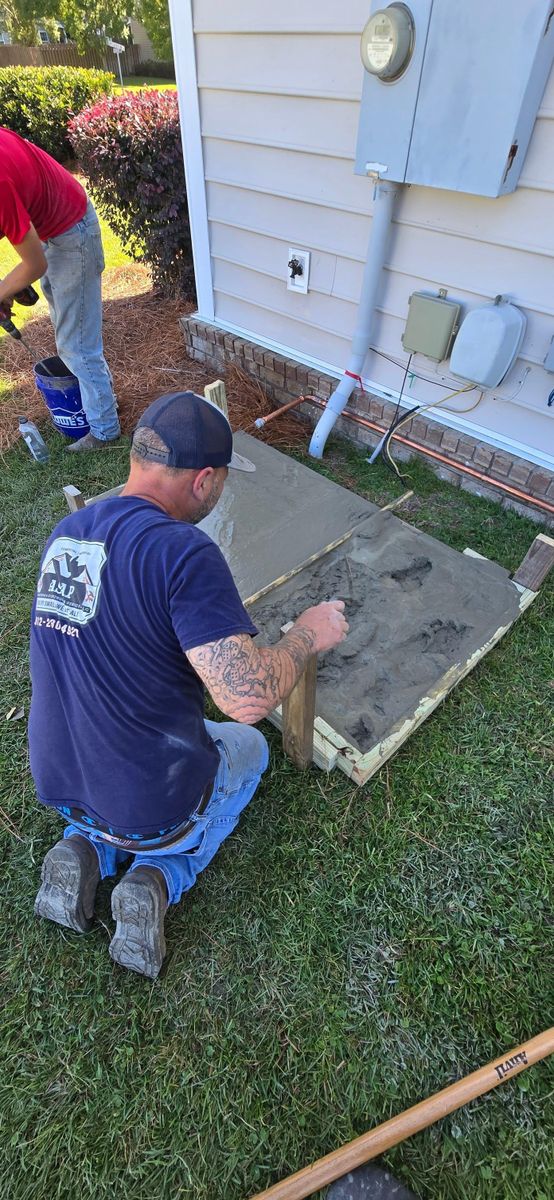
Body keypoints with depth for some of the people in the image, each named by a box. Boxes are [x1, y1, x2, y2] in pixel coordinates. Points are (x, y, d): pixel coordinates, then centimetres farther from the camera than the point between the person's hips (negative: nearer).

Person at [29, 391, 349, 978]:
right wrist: (307, 634, -14)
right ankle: (157, 879, 7)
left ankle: (83, 850, 15)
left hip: (57, 783, 7)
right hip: (152, 805, -6)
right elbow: (248, 698, -32)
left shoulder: (64, 533, -2)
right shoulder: (184, 551, -28)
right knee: (249, 747, 24)